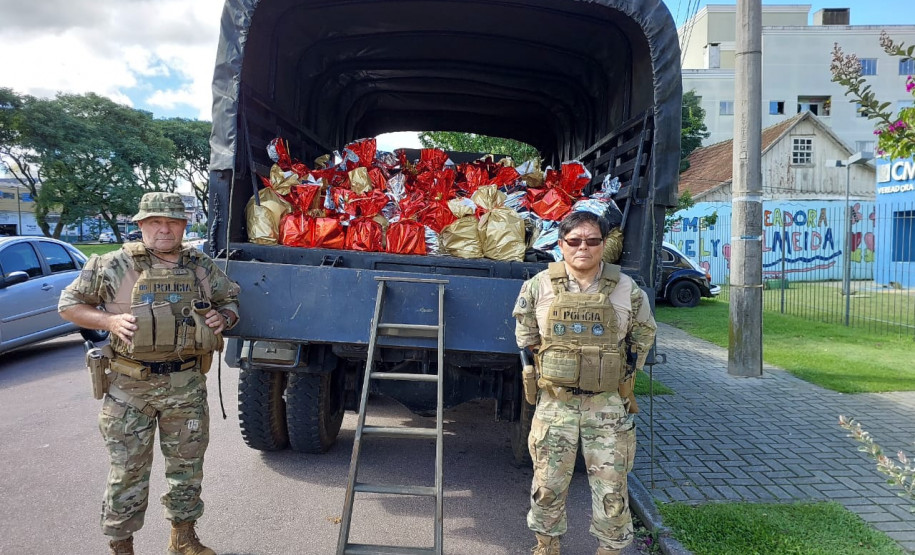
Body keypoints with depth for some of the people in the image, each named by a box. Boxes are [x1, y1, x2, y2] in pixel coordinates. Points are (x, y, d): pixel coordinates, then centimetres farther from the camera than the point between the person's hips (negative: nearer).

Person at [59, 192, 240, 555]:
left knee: (187, 464, 14)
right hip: (129, 386, -3)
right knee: (128, 470, 6)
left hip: (187, 384, 3)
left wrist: (223, 317, -5)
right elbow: (69, 304, 2)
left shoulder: (203, 267, 5)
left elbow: (231, 301, 18)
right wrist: (110, 321, -15)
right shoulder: (114, 266, -5)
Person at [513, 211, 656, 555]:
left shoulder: (627, 290, -4)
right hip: (554, 402, 1)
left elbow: (643, 336, 11)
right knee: (548, 483, 10)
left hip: (608, 405, 0)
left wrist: (622, 376, 11)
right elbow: (526, 338, 11)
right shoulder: (539, 286, -4)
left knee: (611, 487, 7)